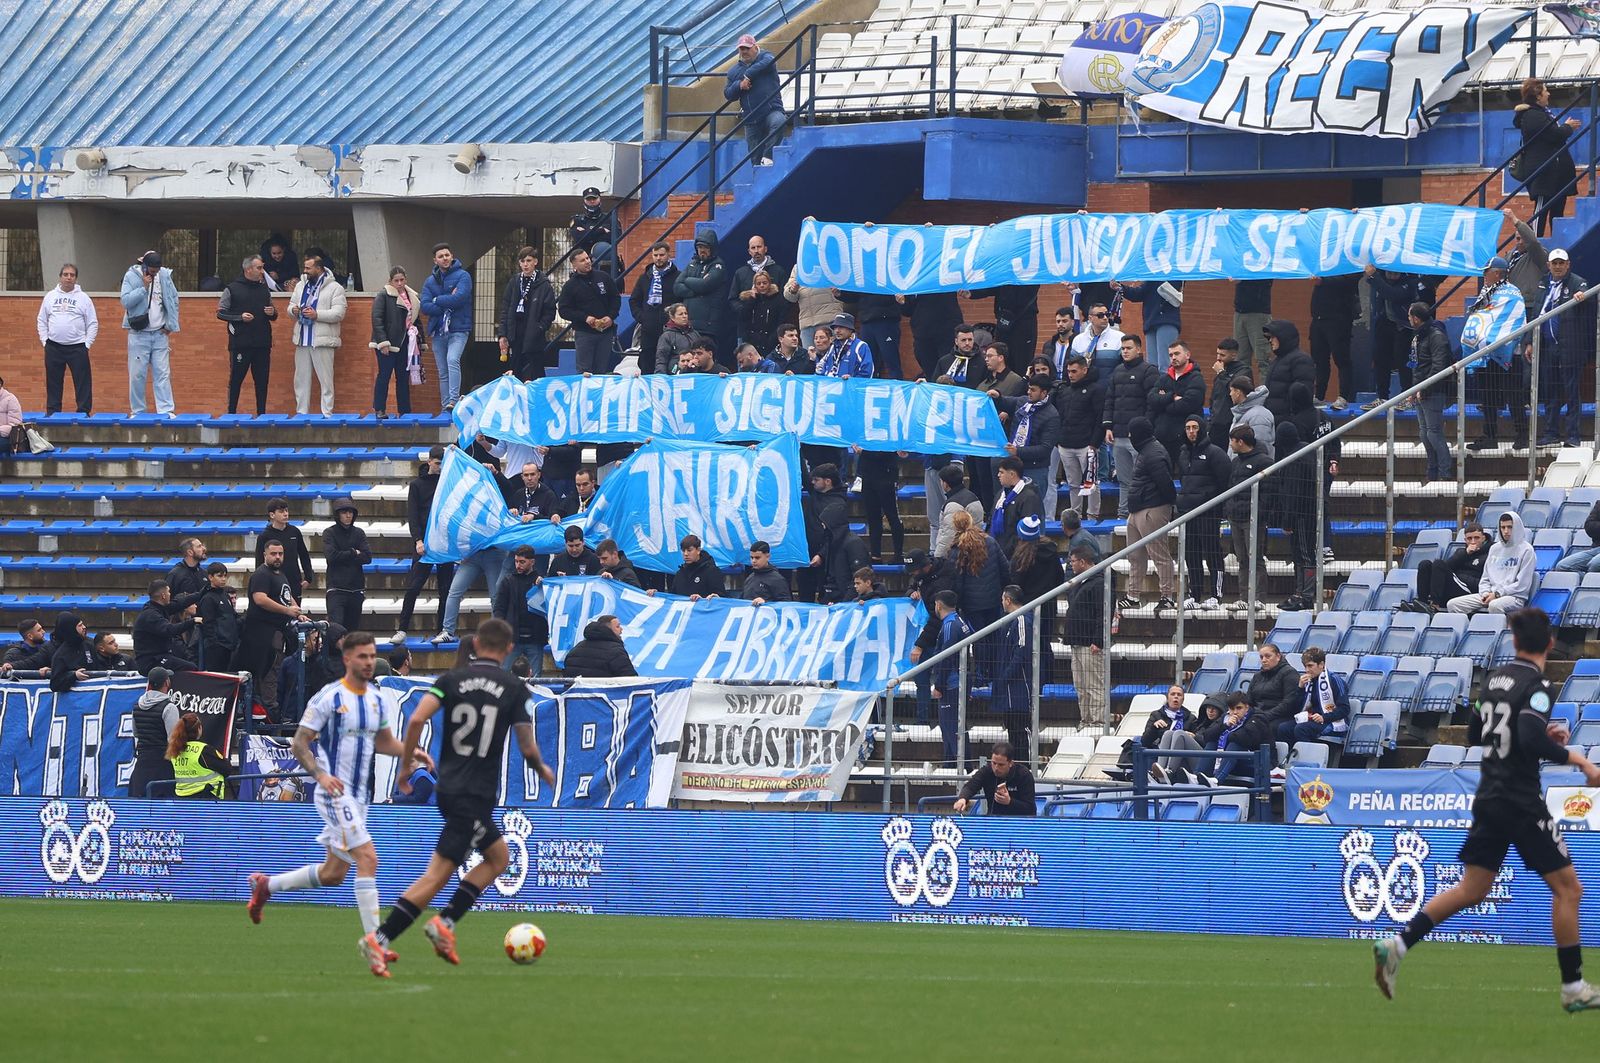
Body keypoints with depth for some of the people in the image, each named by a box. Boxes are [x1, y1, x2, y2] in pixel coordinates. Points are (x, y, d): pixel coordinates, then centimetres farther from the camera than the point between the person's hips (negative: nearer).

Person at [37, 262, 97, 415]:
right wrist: (44, 341, 3)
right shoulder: (50, 296, 8)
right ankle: (53, 413, 13)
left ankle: (84, 412, 0)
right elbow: (42, 321, 12)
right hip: (54, 348, 2)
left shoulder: (83, 298, 1)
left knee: (83, 384, -4)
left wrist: (87, 344, -5)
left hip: (77, 347, -2)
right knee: (53, 384, 6)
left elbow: (93, 323, 2)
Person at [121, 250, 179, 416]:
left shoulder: (165, 276, 4)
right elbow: (126, 301, -14)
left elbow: (174, 301, 12)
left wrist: (170, 325, 5)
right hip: (138, 334, -2)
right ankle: (138, 411, 9)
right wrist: (144, 288, -18)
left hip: (160, 334, 2)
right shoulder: (131, 276, -4)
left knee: (162, 374, -1)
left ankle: (166, 410, -1)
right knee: (137, 374, 0)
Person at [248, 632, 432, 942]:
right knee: (368, 859, -19)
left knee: (333, 874, 14)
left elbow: (384, 742, 23)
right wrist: (321, 775, -25)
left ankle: (266, 885, 34)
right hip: (334, 792, -8)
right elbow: (298, 744, -10)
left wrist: (413, 752, 4)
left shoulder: (378, 698, 9)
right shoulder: (328, 698, -11)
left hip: (359, 795, 8)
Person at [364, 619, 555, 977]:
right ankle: (379, 940, -15)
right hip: (477, 795, -6)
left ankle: (445, 924, 14)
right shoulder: (514, 688, -4)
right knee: (438, 873, -7)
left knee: (498, 856, 23)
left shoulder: (452, 679, 5)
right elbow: (527, 749, -4)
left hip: (448, 787, 6)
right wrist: (542, 771, 17)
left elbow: (416, 721, -8)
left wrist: (406, 765, 3)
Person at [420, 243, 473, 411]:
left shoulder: (463, 276, -2)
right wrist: (448, 303, -11)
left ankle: (453, 400, -32)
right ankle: (445, 407, 11)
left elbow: (459, 298, -16)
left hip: (458, 329, -5)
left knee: (452, 360, -26)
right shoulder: (430, 281, 10)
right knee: (442, 372, 7)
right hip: (438, 330, 5)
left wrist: (437, 300, -5)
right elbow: (425, 306, -1)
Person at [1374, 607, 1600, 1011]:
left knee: (1471, 890, 13)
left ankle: (1397, 946, 0)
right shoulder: (1537, 686, -14)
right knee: (1567, 888, 4)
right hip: (1523, 804, -7)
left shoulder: (1495, 678, 9)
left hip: (1489, 799, 7)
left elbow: (1475, 733, 21)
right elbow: (1531, 741, -28)